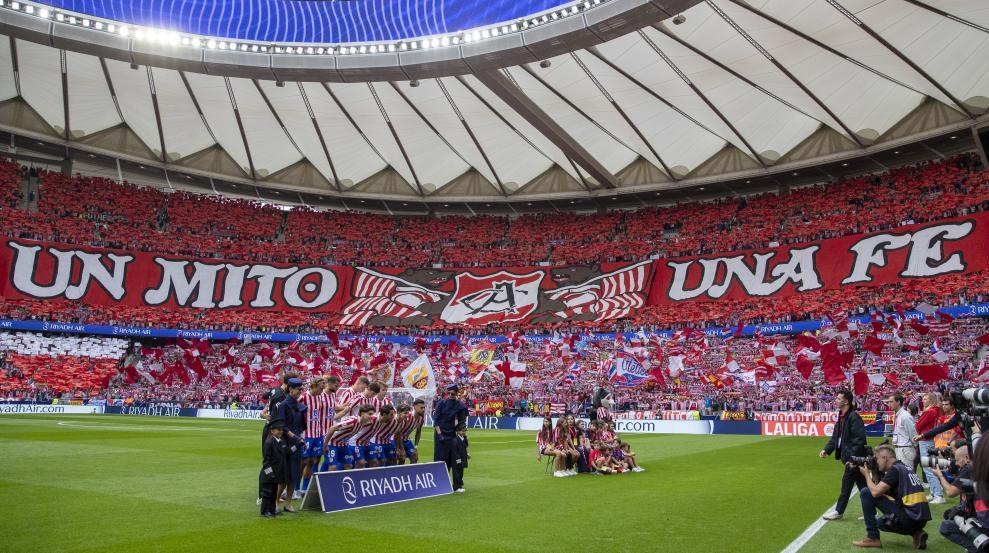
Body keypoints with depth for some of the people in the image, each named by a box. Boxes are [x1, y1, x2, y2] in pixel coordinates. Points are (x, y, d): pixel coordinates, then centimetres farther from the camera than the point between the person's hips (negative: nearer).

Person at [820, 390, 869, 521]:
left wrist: (853, 458, -23)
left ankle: (839, 511, 9)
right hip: (848, 456, 9)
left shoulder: (854, 417, -18)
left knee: (846, 483, 0)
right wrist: (826, 450, 3)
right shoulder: (842, 417, 11)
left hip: (854, 457, -9)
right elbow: (835, 436, 14)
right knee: (862, 484, 15)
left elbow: (860, 440, -21)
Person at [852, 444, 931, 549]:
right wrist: (873, 472, 18)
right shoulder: (903, 468, 17)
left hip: (910, 517, -9)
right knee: (878, 522, 32)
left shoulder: (894, 469, -10)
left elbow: (875, 492, -15)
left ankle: (872, 538, -1)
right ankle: (916, 533, 11)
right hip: (920, 519, 9)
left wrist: (866, 474, 0)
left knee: (865, 493, -5)